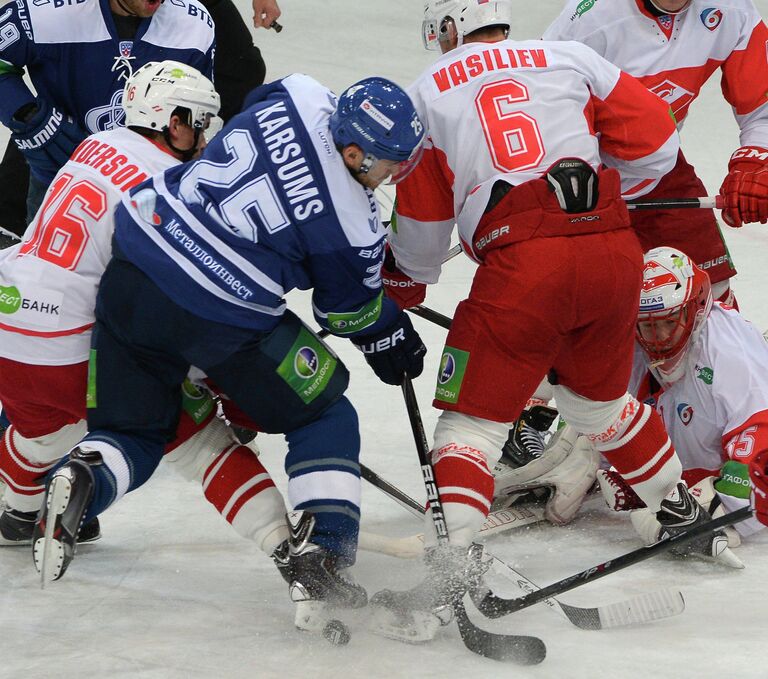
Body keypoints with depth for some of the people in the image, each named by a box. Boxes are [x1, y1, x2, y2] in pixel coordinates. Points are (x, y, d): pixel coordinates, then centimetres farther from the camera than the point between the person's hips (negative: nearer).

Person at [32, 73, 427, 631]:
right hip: (222, 319, -6)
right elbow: (349, 308, 4)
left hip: (133, 266, 6)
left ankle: (83, 480, -13)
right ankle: (321, 558, -1)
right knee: (325, 419, 13)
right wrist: (389, 336, 26)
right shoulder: (352, 225, -12)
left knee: (133, 432, 20)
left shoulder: (296, 97, 1)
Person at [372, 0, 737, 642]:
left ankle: (452, 556, -13)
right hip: (614, 249, 4)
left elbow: (423, 219, 19)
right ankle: (684, 512, 38)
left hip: (521, 260, -4)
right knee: (600, 396, 27)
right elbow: (654, 143, 12)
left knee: (474, 413, 3)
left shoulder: (430, 91, 14)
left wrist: (407, 282, 38)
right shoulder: (570, 59, 17)